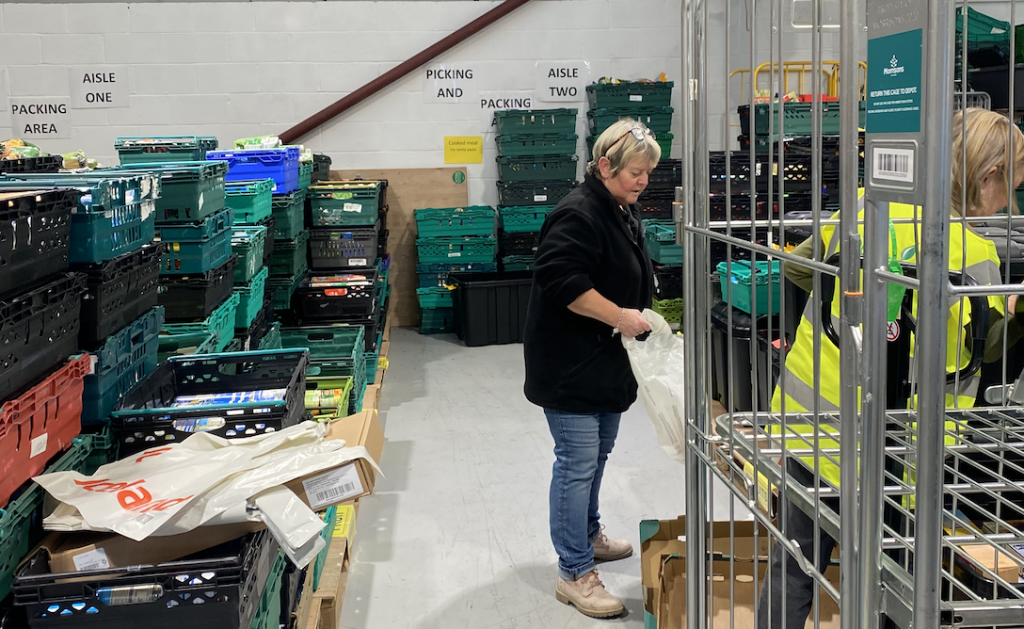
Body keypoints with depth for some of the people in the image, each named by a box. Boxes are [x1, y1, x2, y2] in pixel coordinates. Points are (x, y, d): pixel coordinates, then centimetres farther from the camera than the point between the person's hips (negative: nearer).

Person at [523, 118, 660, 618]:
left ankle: (588, 535, 40)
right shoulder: (579, 215, -20)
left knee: (598, 452, 21)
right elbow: (561, 279, -28)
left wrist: (640, 321, 13)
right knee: (577, 462, -6)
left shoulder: (626, 211, 13)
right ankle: (574, 574, 2)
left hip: (607, 361, 10)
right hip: (570, 365, -10)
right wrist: (618, 316, -24)